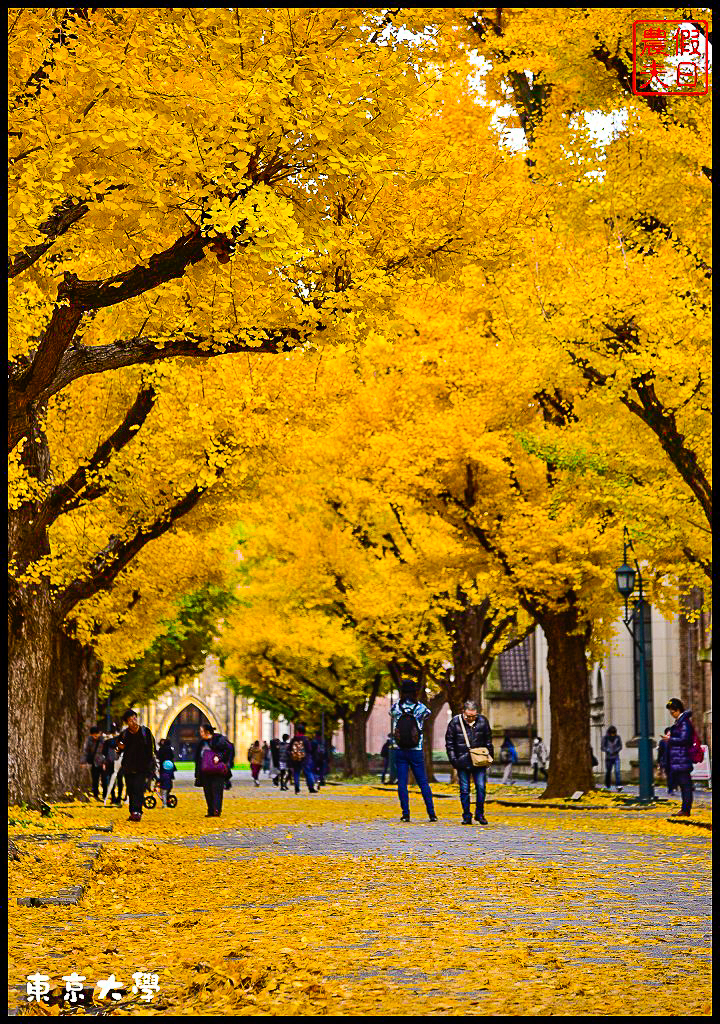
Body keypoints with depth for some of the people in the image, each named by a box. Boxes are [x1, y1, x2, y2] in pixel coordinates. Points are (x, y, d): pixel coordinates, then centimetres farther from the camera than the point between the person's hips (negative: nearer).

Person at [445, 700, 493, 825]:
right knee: (464, 790, 2)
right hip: (463, 763, -1)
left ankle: (479, 814, 10)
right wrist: (454, 760, -3)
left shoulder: (483, 721, 3)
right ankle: (467, 816, 10)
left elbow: (488, 741, 15)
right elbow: (449, 743, 3)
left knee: (481, 787, -4)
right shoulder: (455, 723, -2)